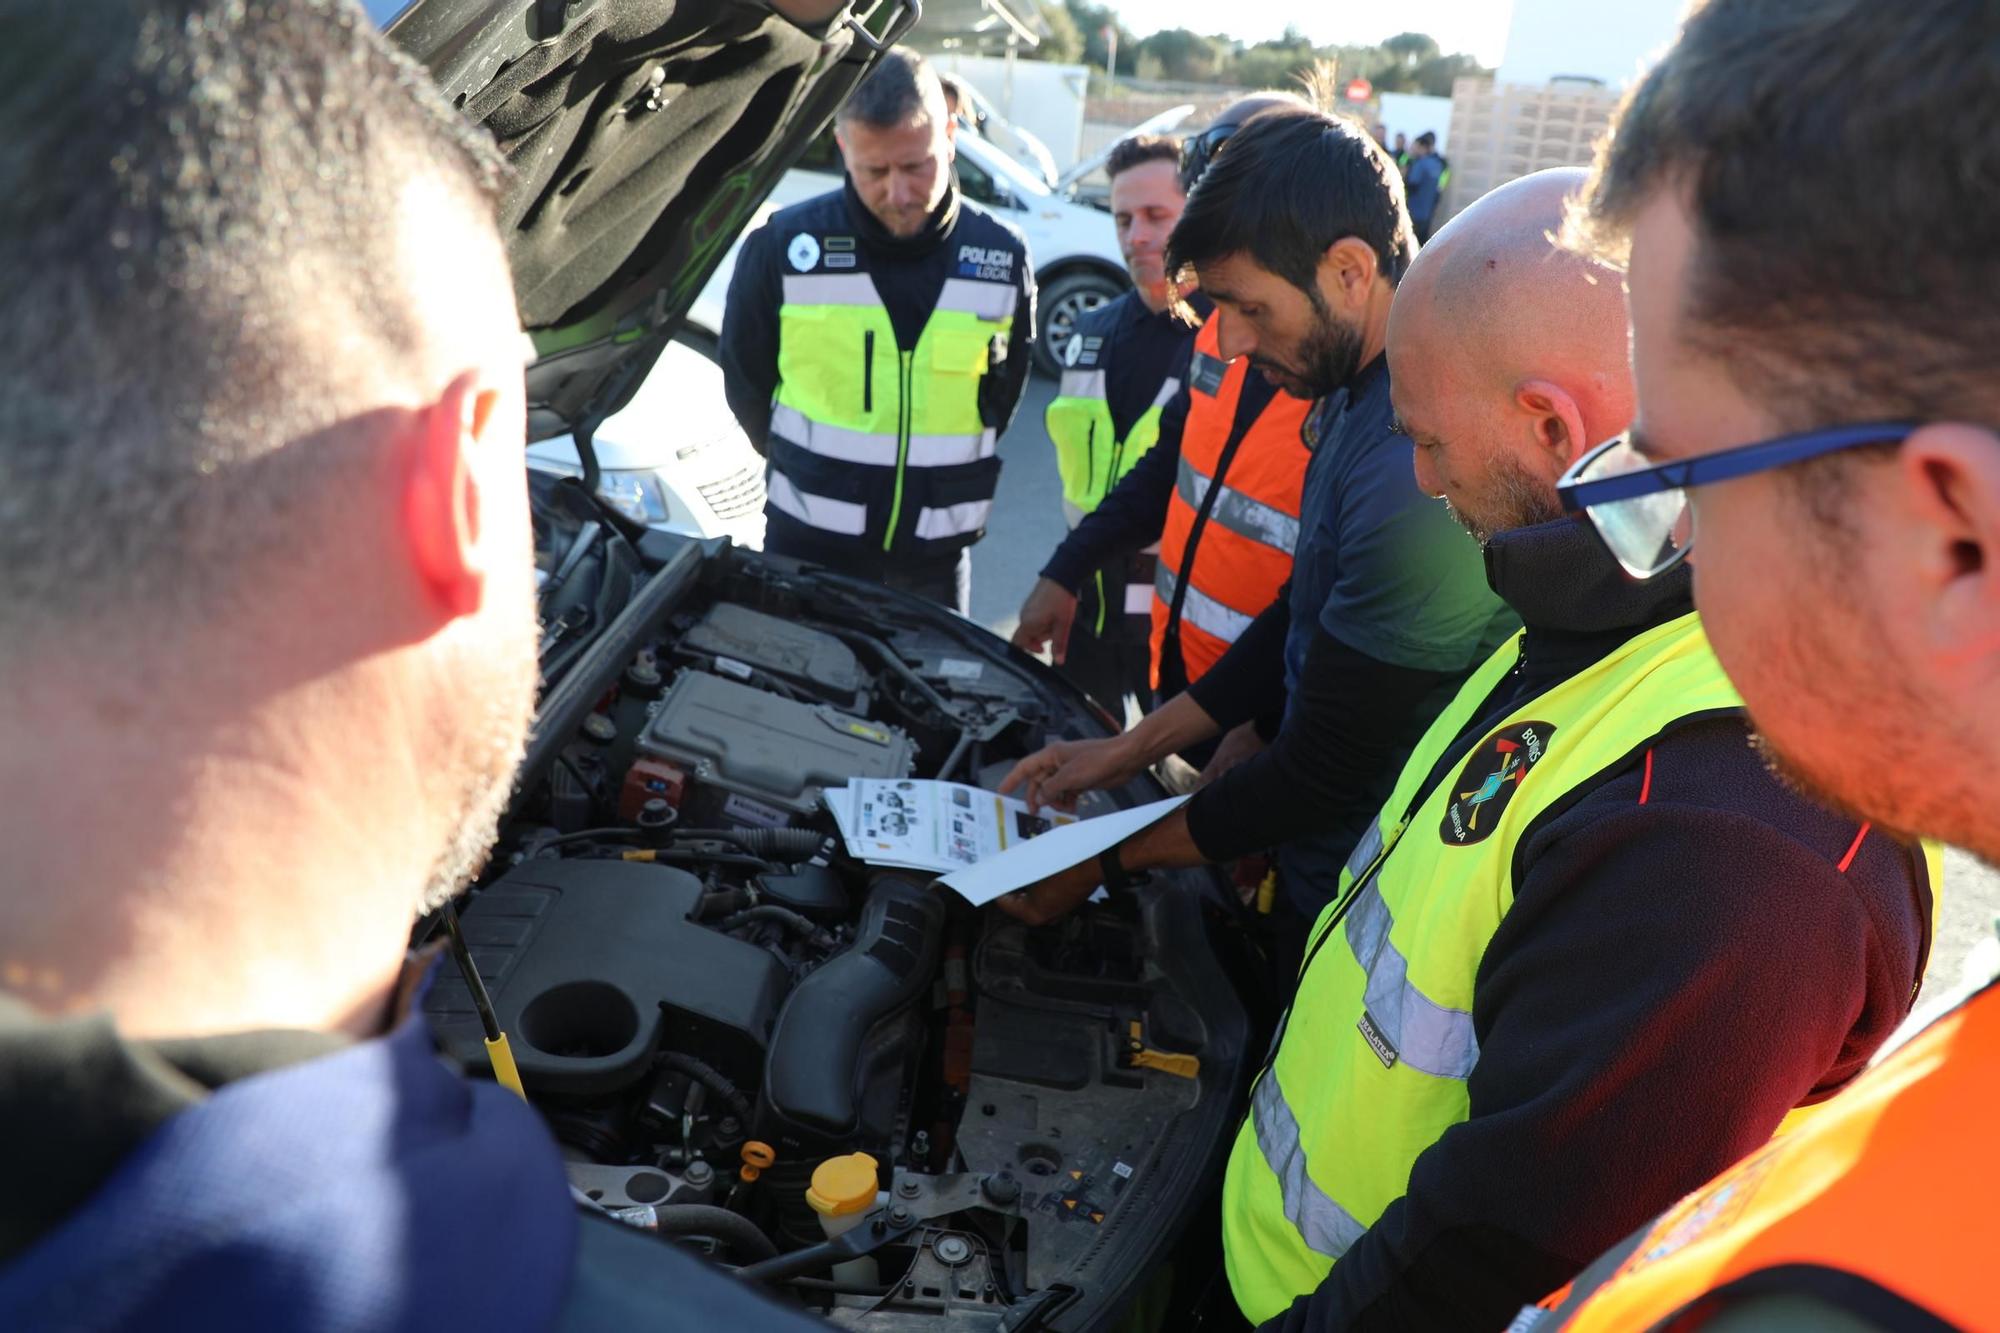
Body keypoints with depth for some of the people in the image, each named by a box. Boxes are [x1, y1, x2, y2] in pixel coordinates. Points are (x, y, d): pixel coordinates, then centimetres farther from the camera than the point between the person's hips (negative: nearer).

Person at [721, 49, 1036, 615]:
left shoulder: (1003, 258, -3)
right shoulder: (783, 246, -9)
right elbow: (747, 383, 6)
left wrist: (943, 489, 12)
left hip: (937, 553, 2)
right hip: (807, 544, -1)